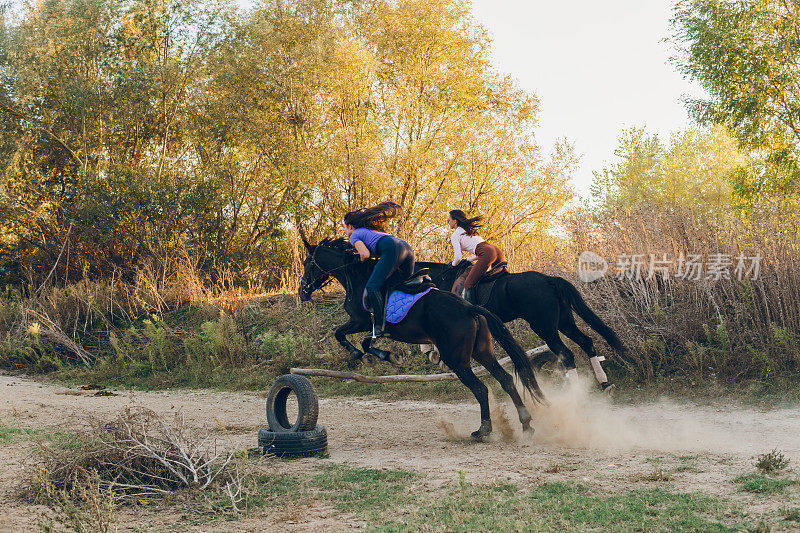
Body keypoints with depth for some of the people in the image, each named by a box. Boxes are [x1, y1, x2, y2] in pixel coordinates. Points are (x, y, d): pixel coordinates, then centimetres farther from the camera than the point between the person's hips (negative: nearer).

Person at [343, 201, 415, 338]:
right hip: (407, 247, 9)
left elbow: (366, 254, -2)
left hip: (393, 249, -9)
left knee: (372, 288, -13)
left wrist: (361, 261, 18)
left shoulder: (354, 235, 13)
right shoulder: (368, 230, 38)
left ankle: (380, 326, -23)